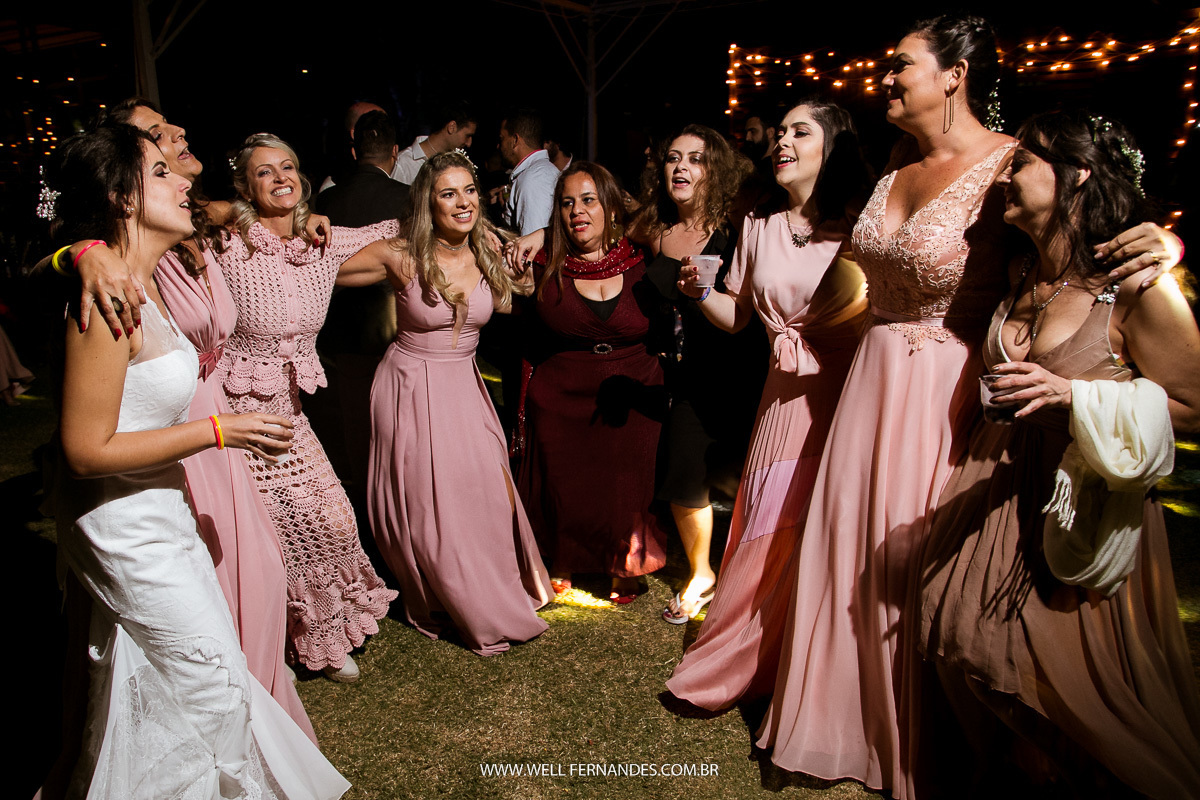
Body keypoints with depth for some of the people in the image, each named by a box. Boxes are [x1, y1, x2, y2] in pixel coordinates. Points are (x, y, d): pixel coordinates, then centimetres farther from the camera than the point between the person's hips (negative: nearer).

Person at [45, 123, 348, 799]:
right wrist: (219, 430, -21)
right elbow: (87, 450, -24)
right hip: (128, 531, -9)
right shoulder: (106, 301, -25)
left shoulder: (144, 284, 4)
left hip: (161, 511, 9)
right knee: (213, 686, 4)